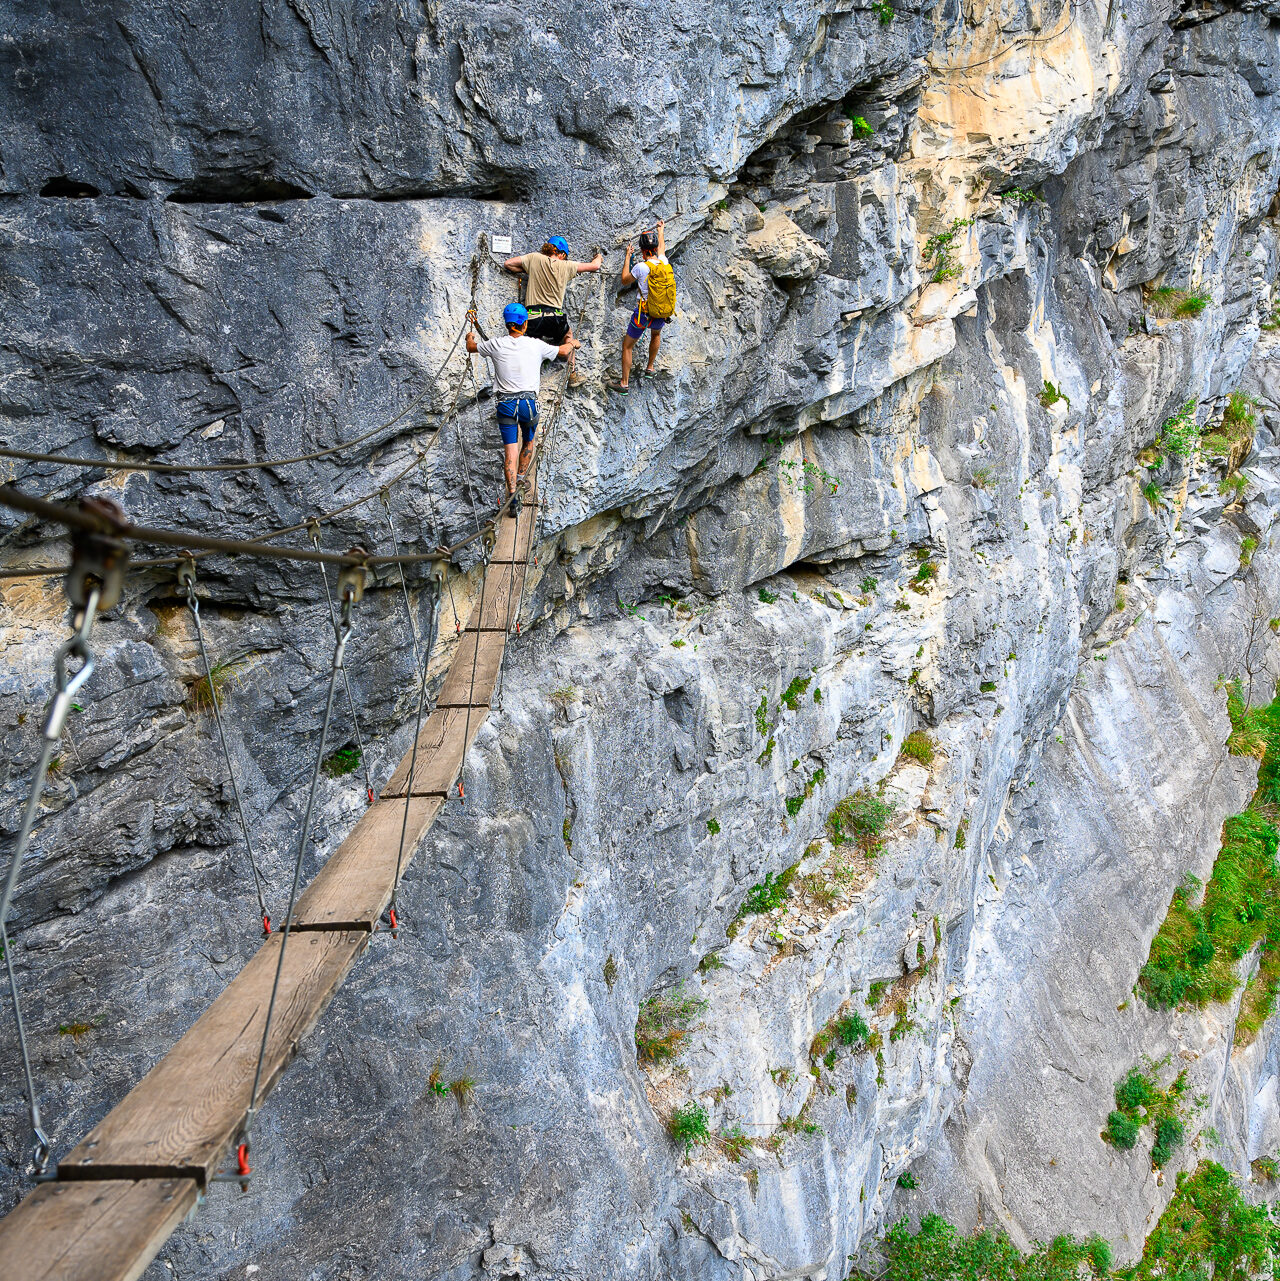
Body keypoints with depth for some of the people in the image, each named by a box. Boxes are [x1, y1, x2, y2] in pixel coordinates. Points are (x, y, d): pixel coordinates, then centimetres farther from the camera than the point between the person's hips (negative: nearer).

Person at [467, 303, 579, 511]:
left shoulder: (496, 345, -2)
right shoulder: (536, 346, -3)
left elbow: (471, 348, 17)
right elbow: (562, 351, 16)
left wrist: (470, 336, 42)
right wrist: (572, 343, 40)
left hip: (506, 404, 0)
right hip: (529, 402, 0)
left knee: (510, 450, -4)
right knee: (528, 442, 26)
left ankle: (512, 495, -14)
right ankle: (520, 478, 35)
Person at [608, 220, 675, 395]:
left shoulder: (641, 267, -20)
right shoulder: (664, 263, -6)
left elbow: (625, 281, -1)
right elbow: (662, 248, 19)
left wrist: (628, 256, 6)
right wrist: (660, 230, 38)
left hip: (644, 314, -5)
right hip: (663, 315, 5)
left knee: (627, 345, 9)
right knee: (656, 334, 37)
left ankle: (624, 383, 9)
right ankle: (650, 368, 45)